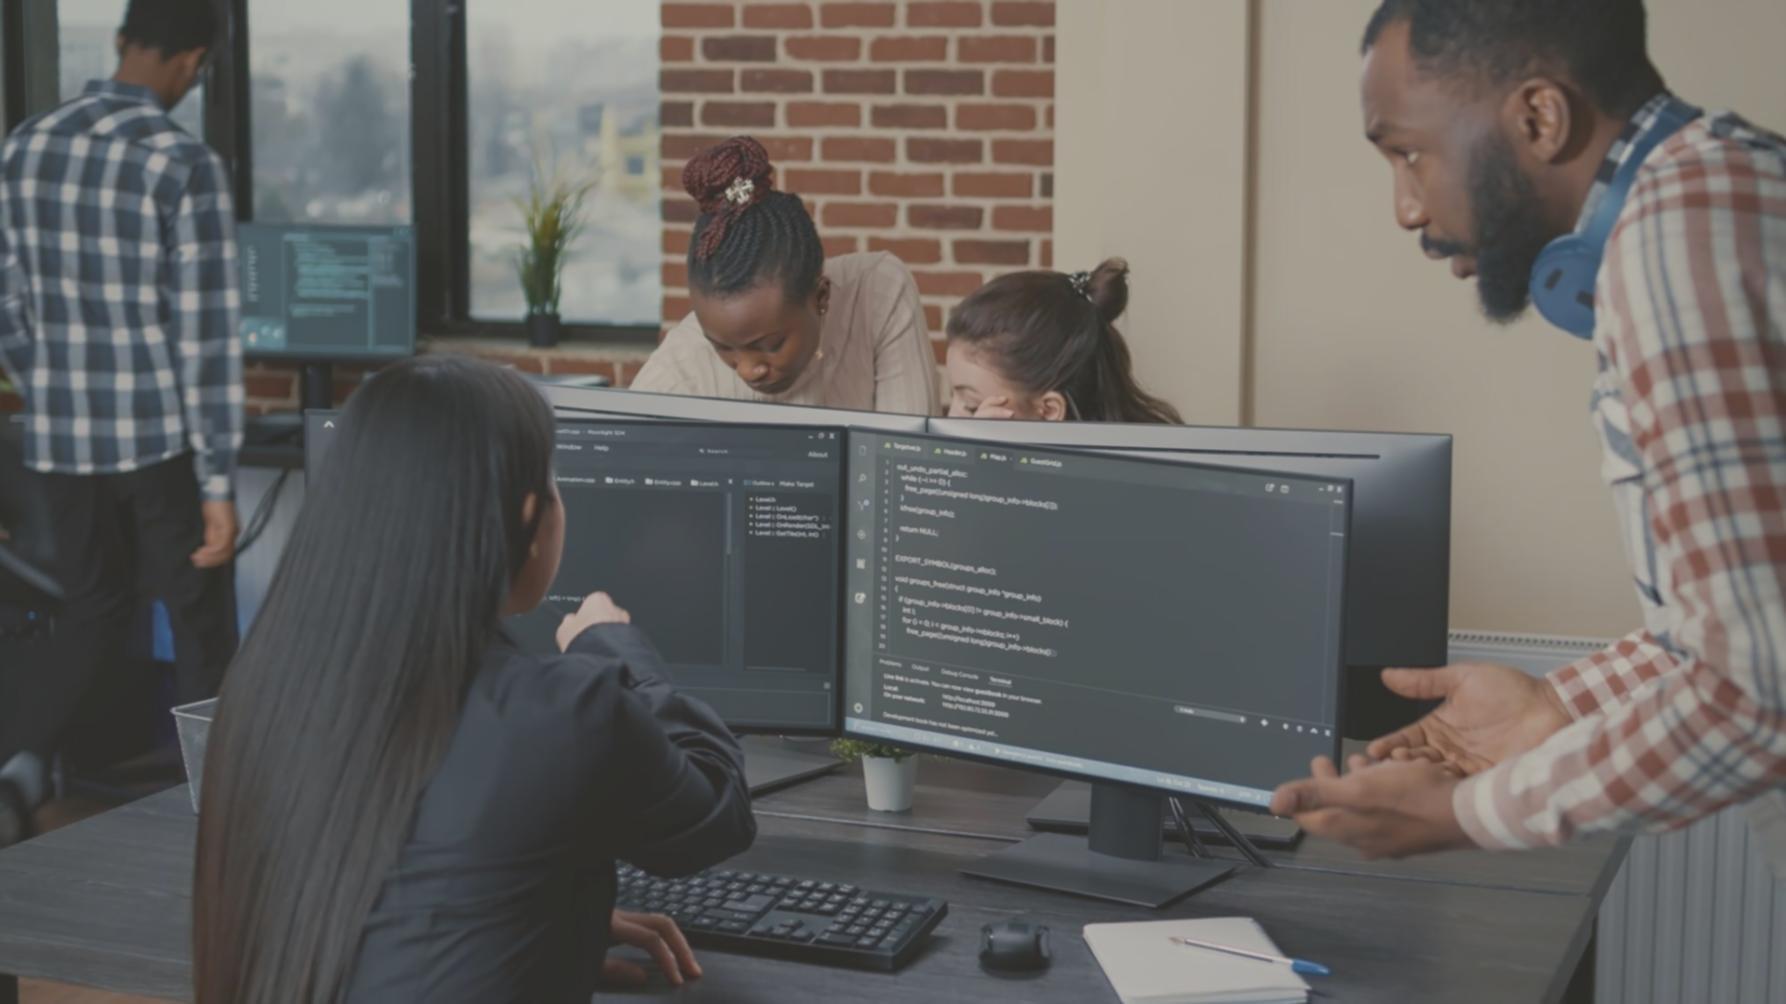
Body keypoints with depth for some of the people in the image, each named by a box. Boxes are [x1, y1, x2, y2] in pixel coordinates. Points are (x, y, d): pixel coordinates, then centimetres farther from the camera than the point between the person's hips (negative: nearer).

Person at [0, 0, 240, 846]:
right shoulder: (187, 166, -16)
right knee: (201, 626, 12)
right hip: (164, 437, -5)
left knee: (97, 611, 21)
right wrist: (220, 484, -14)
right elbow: (206, 336, -18)